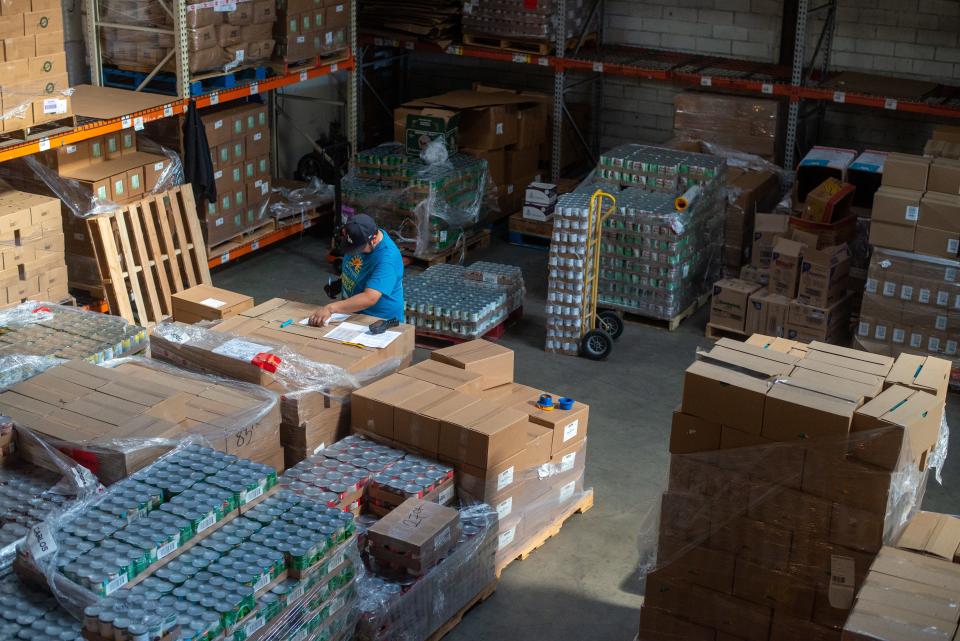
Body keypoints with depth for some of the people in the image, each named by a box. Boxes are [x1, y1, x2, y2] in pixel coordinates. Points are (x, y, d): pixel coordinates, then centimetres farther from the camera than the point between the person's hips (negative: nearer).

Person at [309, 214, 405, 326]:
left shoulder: (387, 259, -26)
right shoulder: (359, 239, -2)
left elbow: (369, 298, -35)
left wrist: (330, 308, -39)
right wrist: (341, 280, 5)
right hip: (353, 314, 8)